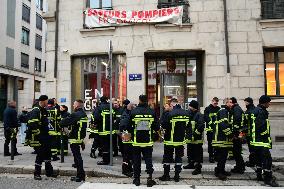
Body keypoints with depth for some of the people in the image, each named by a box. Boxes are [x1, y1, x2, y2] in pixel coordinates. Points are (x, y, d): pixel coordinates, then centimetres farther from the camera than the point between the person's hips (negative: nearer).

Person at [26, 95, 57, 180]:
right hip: (38, 138, -10)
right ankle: (37, 174, 12)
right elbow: (32, 125, -25)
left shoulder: (44, 110, 14)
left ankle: (49, 172, 25)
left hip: (44, 136, 10)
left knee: (48, 154, 14)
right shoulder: (35, 111, -17)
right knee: (40, 155, -3)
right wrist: (38, 134, -22)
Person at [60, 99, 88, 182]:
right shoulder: (84, 114, 11)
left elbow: (63, 123, -18)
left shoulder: (75, 114, -17)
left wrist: (61, 123, 4)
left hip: (74, 139, -9)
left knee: (77, 157, -2)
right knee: (78, 156, 19)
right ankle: (81, 174, 27)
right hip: (81, 138, 9)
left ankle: (80, 176, 4)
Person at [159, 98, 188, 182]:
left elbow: (163, 125, -13)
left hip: (170, 140, -4)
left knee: (167, 157, 9)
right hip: (181, 139, 4)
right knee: (179, 157, 14)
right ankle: (177, 176, 19)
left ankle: (166, 175, 17)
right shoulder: (186, 113, -1)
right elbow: (187, 126, 8)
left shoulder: (169, 114, -19)